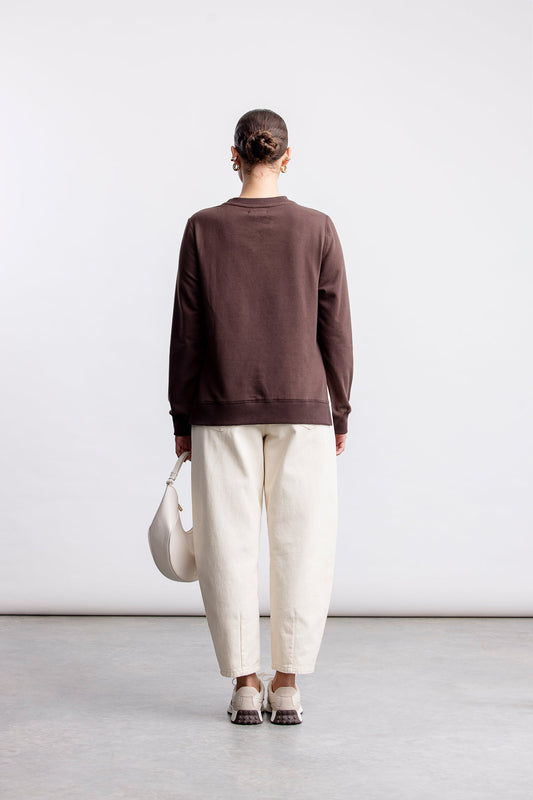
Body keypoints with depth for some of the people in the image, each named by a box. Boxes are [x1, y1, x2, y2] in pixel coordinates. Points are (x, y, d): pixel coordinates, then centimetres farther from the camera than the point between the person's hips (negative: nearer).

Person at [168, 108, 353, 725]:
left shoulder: (204, 229, -2)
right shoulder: (317, 229, -1)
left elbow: (186, 331, -1)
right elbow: (335, 329, 0)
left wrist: (182, 418, 7)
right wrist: (339, 412, 9)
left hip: (222, 409, 0)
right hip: (303, 407, 0)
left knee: (229, 543, 6)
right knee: (300, 543, 6)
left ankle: (245, 685, 8)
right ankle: (287, 686, 8)